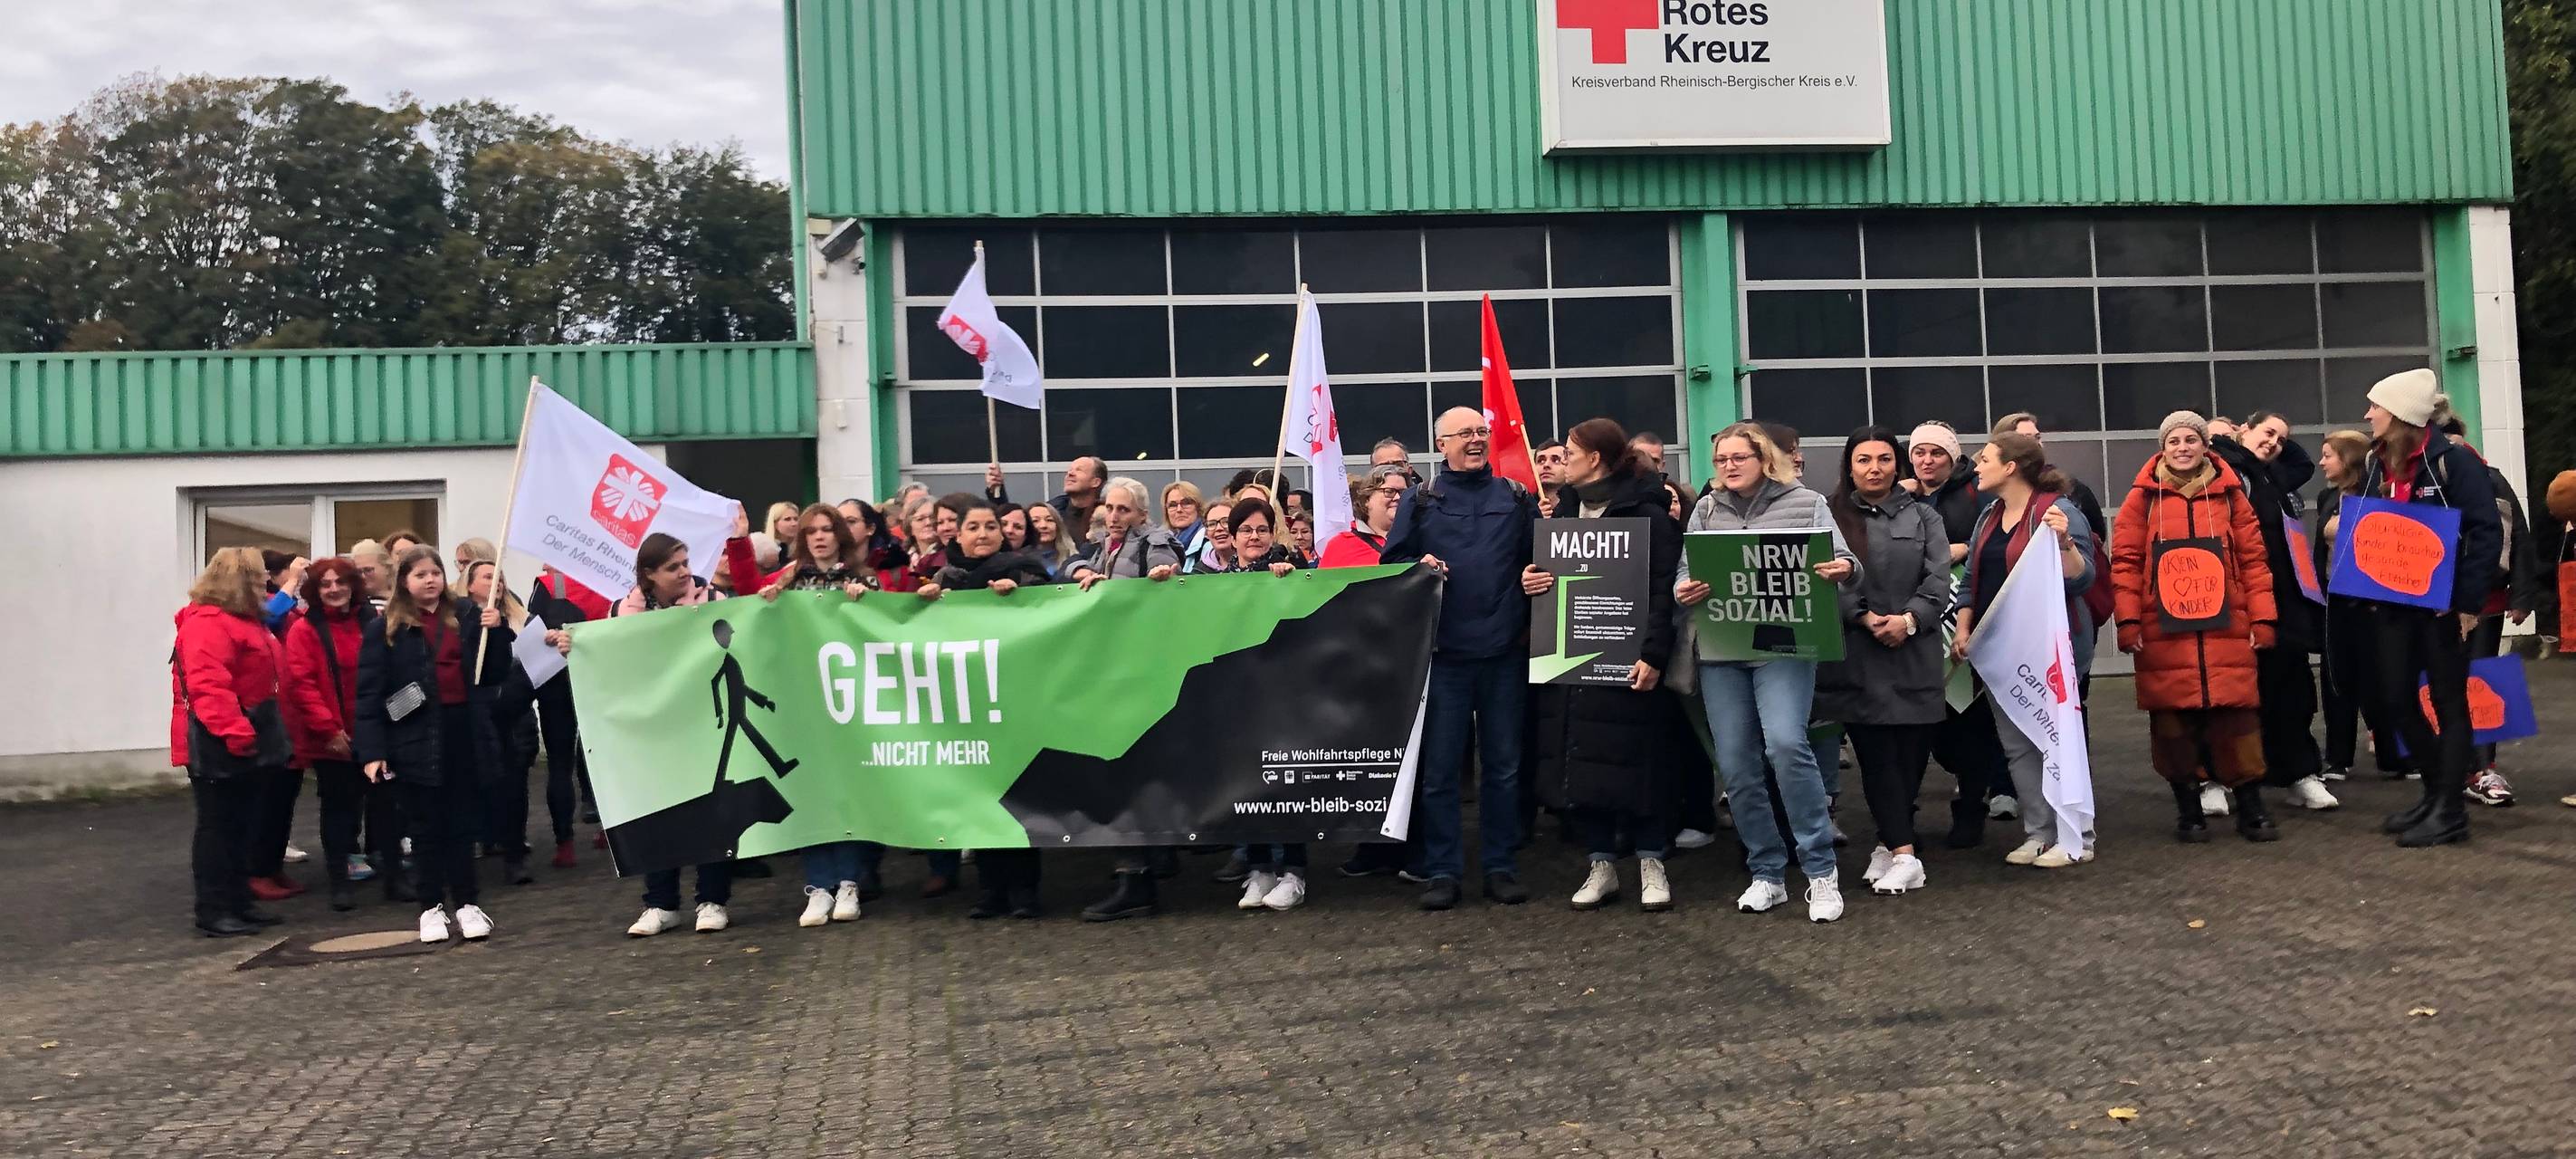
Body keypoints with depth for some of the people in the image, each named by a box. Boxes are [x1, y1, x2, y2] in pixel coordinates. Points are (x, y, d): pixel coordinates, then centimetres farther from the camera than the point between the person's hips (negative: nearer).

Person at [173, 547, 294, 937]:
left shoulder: (244, 620, 16)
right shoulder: (207, 623, -17)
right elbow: (209, 687, -27)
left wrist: (272, 732, 21)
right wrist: (236, 734, -30)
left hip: (246, 739, 10)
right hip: (218, 744, -10)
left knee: (243, 825, 14)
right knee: (218, 825, -4)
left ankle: (239, 902, 21)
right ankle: (213, 911, 2)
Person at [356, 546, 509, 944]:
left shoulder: (466, 615, 7)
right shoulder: (386, 629, -1)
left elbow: (496, 674, 8)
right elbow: (370, 693, -5)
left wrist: (496, 632, -8)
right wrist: (372, 751, -11)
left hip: (466, 734, 2)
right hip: (417, 740, -2)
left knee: (464, 824, 10)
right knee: (427, 828, 8)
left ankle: (467, 903, 19)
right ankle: (433, 906, 18)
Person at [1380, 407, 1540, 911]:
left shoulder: (1516, 498, 11)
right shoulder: (1419, 501, 7)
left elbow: (1541, 557, 12)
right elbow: (1391, 563, 7)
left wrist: (1537, 575, -9)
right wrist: (1418, 568, -13)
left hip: (1504, 652, 1)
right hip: (1443, 653, -1)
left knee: (1503, 766, 8)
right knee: (1439, 768, 1)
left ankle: (1500, 866, 18)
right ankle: (1441, 870, 10)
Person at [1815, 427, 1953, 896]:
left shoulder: (1923, 516, 14)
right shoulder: (1831, 517, 8)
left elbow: (1939, 580, 3)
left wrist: (1908, 619, -13)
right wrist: (1865, 617, -15)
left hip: (1914, 654, 2)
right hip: (1856, 655, -2)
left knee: (1911, 752, 2)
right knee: (1877, 752, -6)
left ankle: (1890, 844, 17)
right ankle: (1903, 853, -6)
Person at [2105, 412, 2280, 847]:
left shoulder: (2229, 494, 8)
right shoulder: (2143, 497, 4)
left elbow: (2253, 558, 8)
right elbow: (2125, 561, 1)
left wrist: (2263, 618, 3)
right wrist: (2129, 621, -6)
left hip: (2226, 631, 1)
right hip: (2163, 634, -1)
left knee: (2236, 718, -1)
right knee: (2172, 720, 3)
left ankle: (2250, 807, 11)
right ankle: (2187, 807, 15)